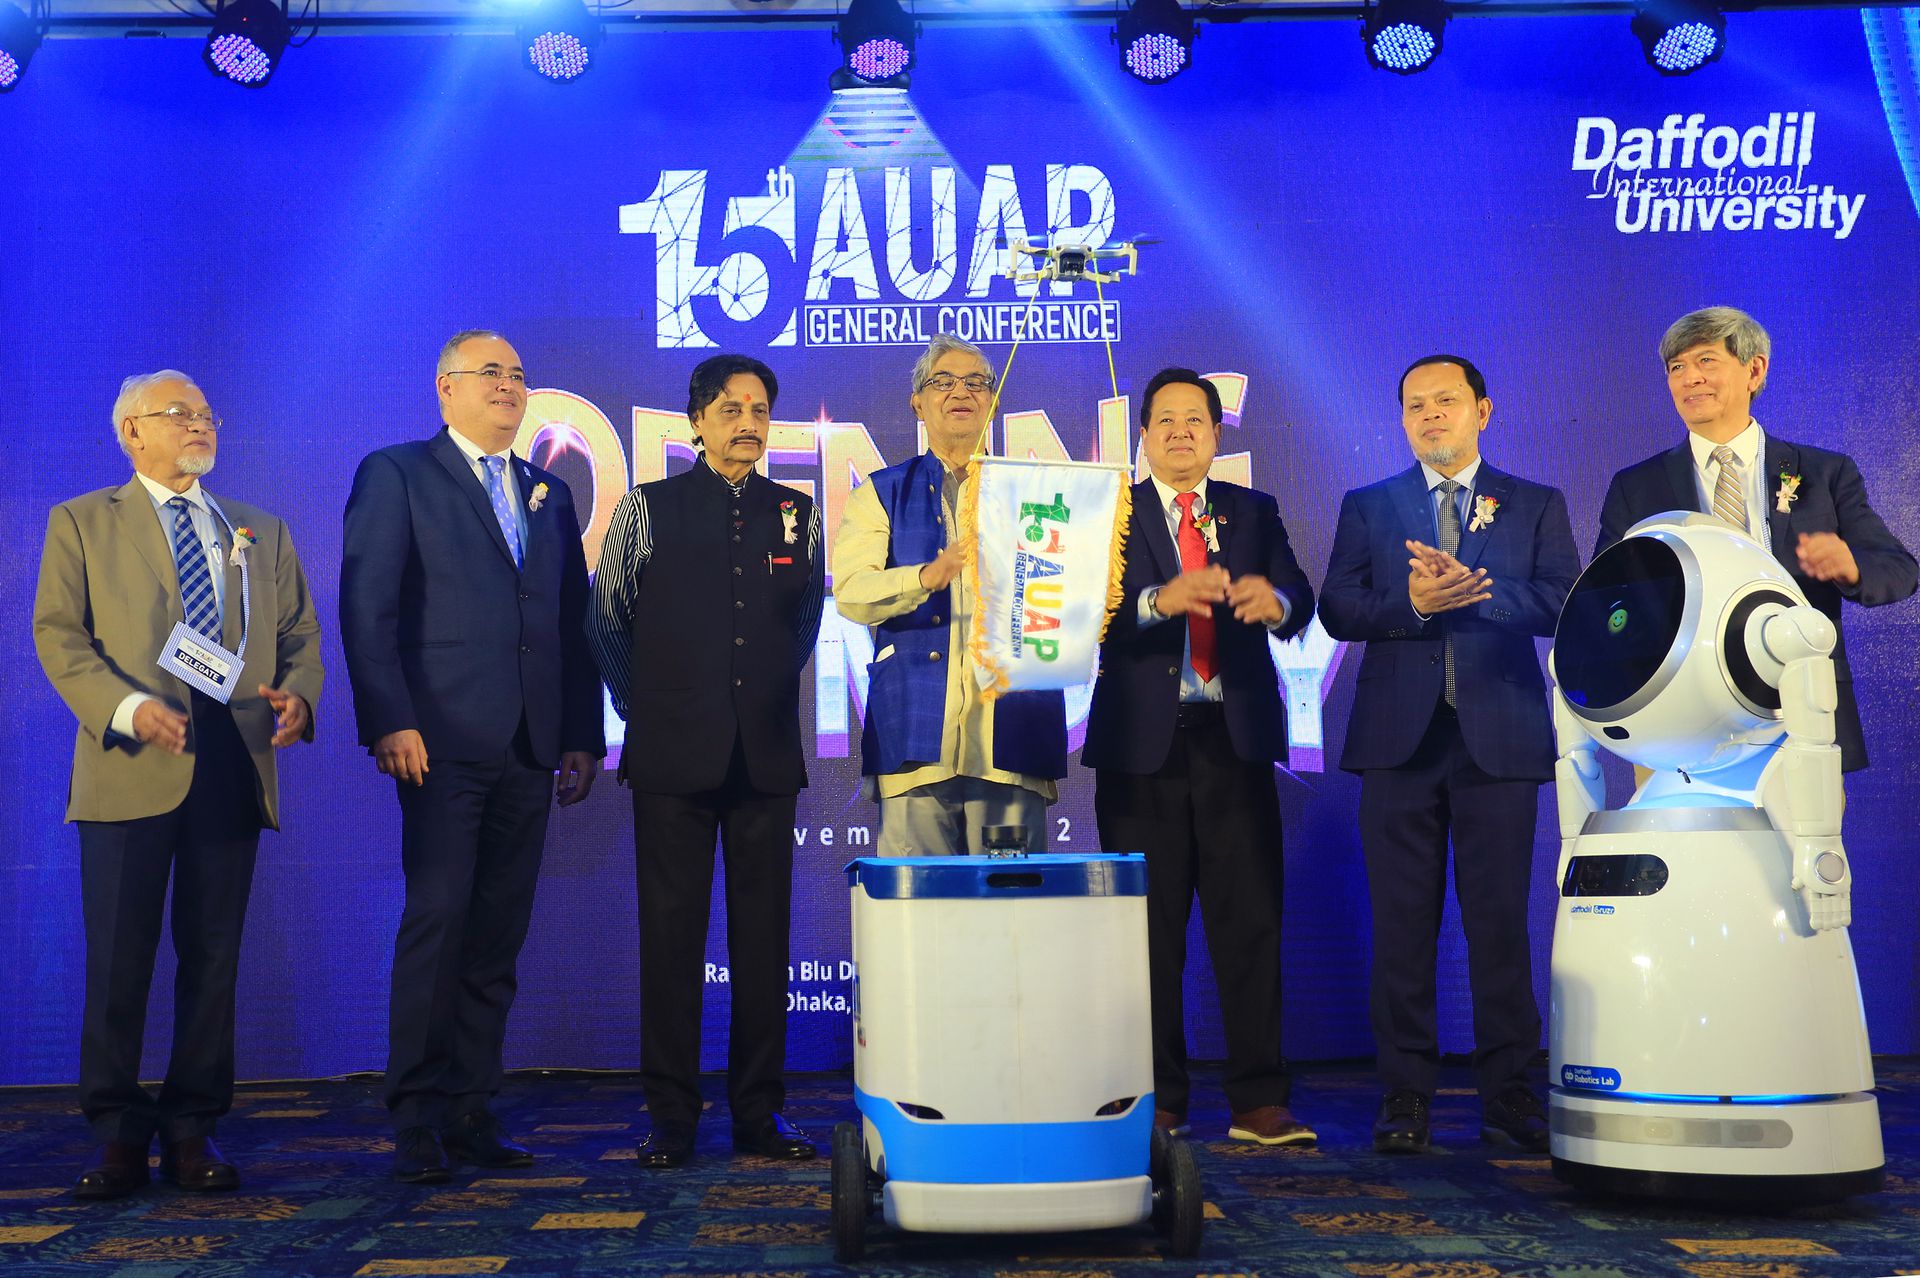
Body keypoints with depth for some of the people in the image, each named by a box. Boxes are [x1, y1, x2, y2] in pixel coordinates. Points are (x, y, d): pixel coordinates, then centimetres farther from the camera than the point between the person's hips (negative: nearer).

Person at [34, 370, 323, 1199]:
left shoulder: (262, 534, 20)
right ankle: (118, 1134, 10)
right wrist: (126, 707, -16)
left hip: (232, 760, 3)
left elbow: (301, 635, 15)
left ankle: (192, 1130, 13)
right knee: (119, 957, -1)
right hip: (129, 764, -2)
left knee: (213, 955, 5)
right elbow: (58, 634, 1)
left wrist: (297, 697, -7)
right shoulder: (82, 524, 11)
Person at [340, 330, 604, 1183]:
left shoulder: (549, 493, 21)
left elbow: (573, 621, 18)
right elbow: (366, 607, -4)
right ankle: (417, 1120, -1)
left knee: (498, 936, 6)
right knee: (436, 922, -8)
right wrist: (389, 722, -14)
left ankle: (471, 1113, 12)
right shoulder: (395, 474, 5)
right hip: (442, 742, -5)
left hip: (529, 749, 5)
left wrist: (583, 736, 10)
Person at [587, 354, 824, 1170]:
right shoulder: (647, 508, 5)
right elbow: (606, 619, 11)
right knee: (671, 932, 0)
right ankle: (670, 1114, 9)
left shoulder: (798, 513, 10)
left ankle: (759, 1112, 13)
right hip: (673, 756, -2)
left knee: (764, 933, 4)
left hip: (767, 756, 2)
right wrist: (643, 707, 11)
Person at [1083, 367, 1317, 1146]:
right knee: (1150, 929, 3)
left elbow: (1298, 603, -1)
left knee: (1251, 920, -1)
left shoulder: (1254, 513, 13)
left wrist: (1273, 601, -25)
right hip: (1143, 740, -1)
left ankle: (1259, 1102, 6)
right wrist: (1160, 600, -28)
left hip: (1235, 738, 2)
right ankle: (1156, 1103, 13)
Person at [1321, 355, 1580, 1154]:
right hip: (1401, 736, 1)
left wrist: (1468, 589, -14)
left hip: (1500, 737, 0)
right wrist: (1411, 602, -15)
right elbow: (1337, 610, 2)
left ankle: (1508, 1094, 9)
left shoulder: (1537, 506, 11)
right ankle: (1407, 1096, 9)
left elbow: (1561, 603, -3)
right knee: (1403, 923, 2)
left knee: (1500, 921, 1)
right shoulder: (1367, 508, 13)